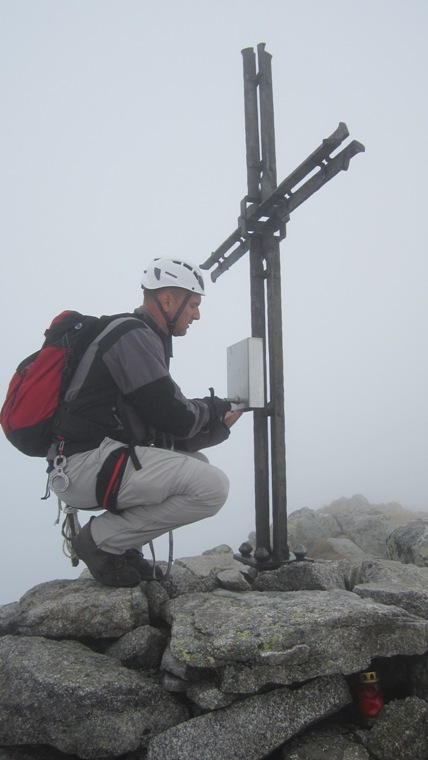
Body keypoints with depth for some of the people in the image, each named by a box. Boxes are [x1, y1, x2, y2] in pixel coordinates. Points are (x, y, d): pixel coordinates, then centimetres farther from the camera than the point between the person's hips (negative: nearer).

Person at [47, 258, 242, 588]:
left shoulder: (145, 338, 22)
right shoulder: (133, 335, -9)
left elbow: (162, 431, 19)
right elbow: (173, 418, -13)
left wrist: (217, 426, 11)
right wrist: (214, 407, 6)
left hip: (103, 457, 10)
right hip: (86, 464, -10)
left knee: (195, 463, 20)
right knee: (212, 486, -17)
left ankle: (118, 543, 10)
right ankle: (101, 540, -5)